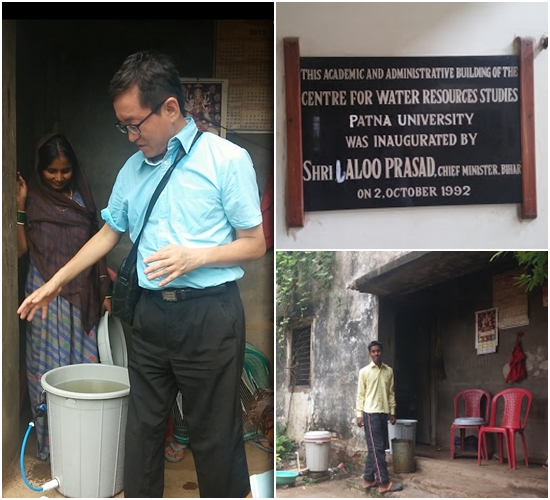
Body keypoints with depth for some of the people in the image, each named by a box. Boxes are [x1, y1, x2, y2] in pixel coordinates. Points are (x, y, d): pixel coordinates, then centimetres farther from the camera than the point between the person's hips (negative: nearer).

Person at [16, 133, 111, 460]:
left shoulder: (81, 198, 9)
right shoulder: (32, 199, -1)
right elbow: (21, 248, -7)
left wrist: (105, 289, 8)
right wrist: (19, 207, -16)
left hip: (83, 295, 3)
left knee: (85, 363, 4)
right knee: (50, 367, 1)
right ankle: (51, 441, 11)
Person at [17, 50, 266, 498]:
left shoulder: (227, 160, -8)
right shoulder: (133, 169, 10)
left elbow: (255, 244, -7)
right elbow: (109, 234, 20)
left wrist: (196, 256, -20)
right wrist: (55, 283, 20)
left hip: (210, 314, -5)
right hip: (152, 313, 6)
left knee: (215, 435, 4)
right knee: (142, 427, 14)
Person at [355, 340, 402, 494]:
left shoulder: (389, 371, 10)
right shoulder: (364, 371, -3)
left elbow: (391, 393, 13)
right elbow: (360, 395, -2)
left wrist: (392, 412, 9)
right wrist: (359, 414, -7)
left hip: (383, 413, 5)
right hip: (371, 413, -5)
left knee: (376, 448, 8)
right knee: (377, 448, -7)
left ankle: (368, 479, 15)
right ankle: (384, 482, -6)